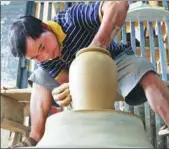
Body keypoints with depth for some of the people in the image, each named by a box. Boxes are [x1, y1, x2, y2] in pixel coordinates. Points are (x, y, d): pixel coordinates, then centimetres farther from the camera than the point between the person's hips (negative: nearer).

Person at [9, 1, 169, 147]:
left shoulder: (71, 18, -31)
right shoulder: (44, 61, -15)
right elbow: (68, 82, -17)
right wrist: (70, 89, -42)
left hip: (116, 60, -4)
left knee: (147, 76, -35)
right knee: (41, 77, -7)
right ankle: (36, 138, -13)